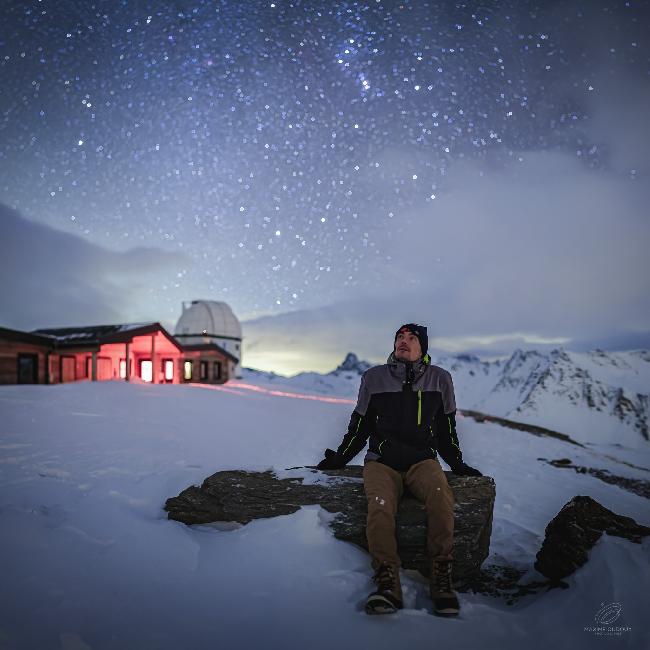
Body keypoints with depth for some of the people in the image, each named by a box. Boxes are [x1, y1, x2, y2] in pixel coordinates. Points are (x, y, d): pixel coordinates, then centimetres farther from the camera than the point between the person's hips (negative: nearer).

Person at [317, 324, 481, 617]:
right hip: (381, 461, 0)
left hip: (422, 460, 0)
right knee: (380, 506, -32)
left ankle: (441, 577, -24)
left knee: (441, 496, -33)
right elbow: (359, 426, 19)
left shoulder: (439, 379, 12)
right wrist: (340, 458, 14)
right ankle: (387, 583, -30)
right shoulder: (374, 378, 11)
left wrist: (457, 464, 18)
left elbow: (446, 428, 22)